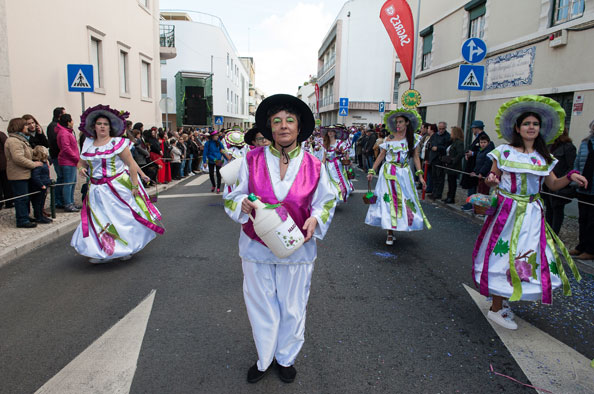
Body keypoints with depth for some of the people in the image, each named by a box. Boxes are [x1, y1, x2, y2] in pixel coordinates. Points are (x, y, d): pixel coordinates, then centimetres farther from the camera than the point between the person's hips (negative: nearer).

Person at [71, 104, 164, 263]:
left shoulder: (118, 142, -6)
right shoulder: (88, 144, 9)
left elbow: (131, 164, -8)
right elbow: (81, 162, 20)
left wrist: (135, 185, -14)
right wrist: (81, 168, -5)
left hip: (119, 187, -4)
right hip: (97, 190, 4)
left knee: (123, 217, 2)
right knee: (98, 220, 5)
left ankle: (127, 249, 20)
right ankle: (101, 252, 18)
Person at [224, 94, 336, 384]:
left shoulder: (314, 166, -4)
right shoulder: (253, 159, -5)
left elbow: (325, 202, 7)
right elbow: (232, 196, 1)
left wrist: (315, 219, -13)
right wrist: (244, 204, -21)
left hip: (297, 249, 0)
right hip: (256, 247, 0)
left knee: (293, 308, 14)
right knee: (261, 307, 14)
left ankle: (286, 358, 41)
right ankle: (264, 359, 39)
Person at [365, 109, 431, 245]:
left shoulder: (414, 138, 4)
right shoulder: (389, 138, 0)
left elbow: (416, 157, 5)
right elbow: (381, 156, 3)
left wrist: (420, 175, 0)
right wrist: (371, 171, -1)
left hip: (404, 173, 2)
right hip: (389, 173, -2)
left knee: (405, 200, 1)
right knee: (389, 200, -4)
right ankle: (390, 233, 0)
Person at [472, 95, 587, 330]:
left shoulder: (544, 158, 9)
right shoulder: (504, 152, -3)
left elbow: (553, 185, 9)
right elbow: (493, 180, 2)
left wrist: (570, 177, -9)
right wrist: (491, 180, -20)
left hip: (531, 215, 5)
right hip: (506, 212, -5)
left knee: (528, 257, 8)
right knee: (505, 257, -2)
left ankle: (503, 301, 26)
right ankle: (496, 309, 11)